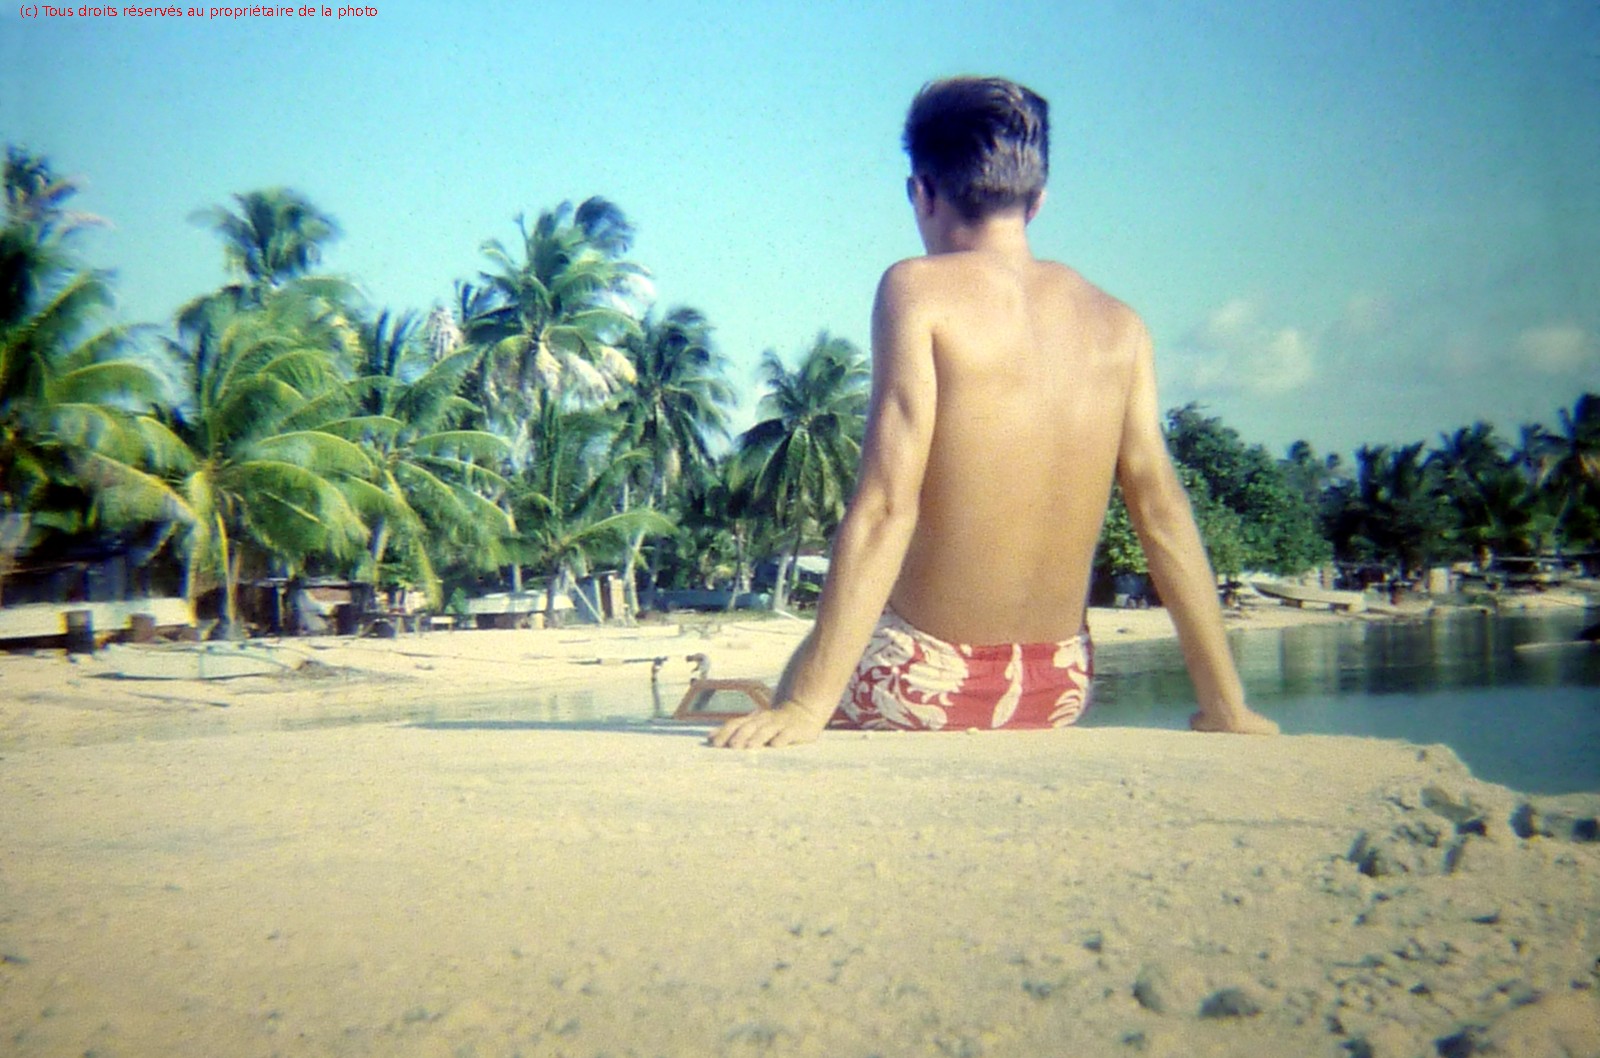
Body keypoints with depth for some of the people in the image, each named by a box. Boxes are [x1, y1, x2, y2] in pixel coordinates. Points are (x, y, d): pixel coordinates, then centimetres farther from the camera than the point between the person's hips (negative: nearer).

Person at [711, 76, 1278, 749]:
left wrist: (806, 704, -20)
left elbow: (886, 507, -20)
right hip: (1059, 690, 5)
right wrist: (1225, 707, 7)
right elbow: (1163, 514, 0)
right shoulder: (1117, 326, 0)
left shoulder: (918, 290, -12)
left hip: (922, 683, -5)